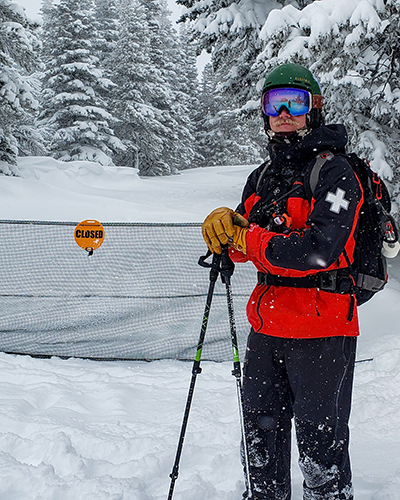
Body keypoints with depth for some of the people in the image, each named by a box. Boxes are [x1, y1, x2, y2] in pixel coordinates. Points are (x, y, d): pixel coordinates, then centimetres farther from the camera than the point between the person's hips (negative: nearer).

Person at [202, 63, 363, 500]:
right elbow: (243, 244, 11)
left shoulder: (334, 172, -11)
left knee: (319, 439, 1)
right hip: (267, 326, 7)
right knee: (262, 428, 19)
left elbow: (319, 251, -23)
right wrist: (226, 226, -13)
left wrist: (248, 239, -15)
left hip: (321, 331, -7)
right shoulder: (261, 177, 13)